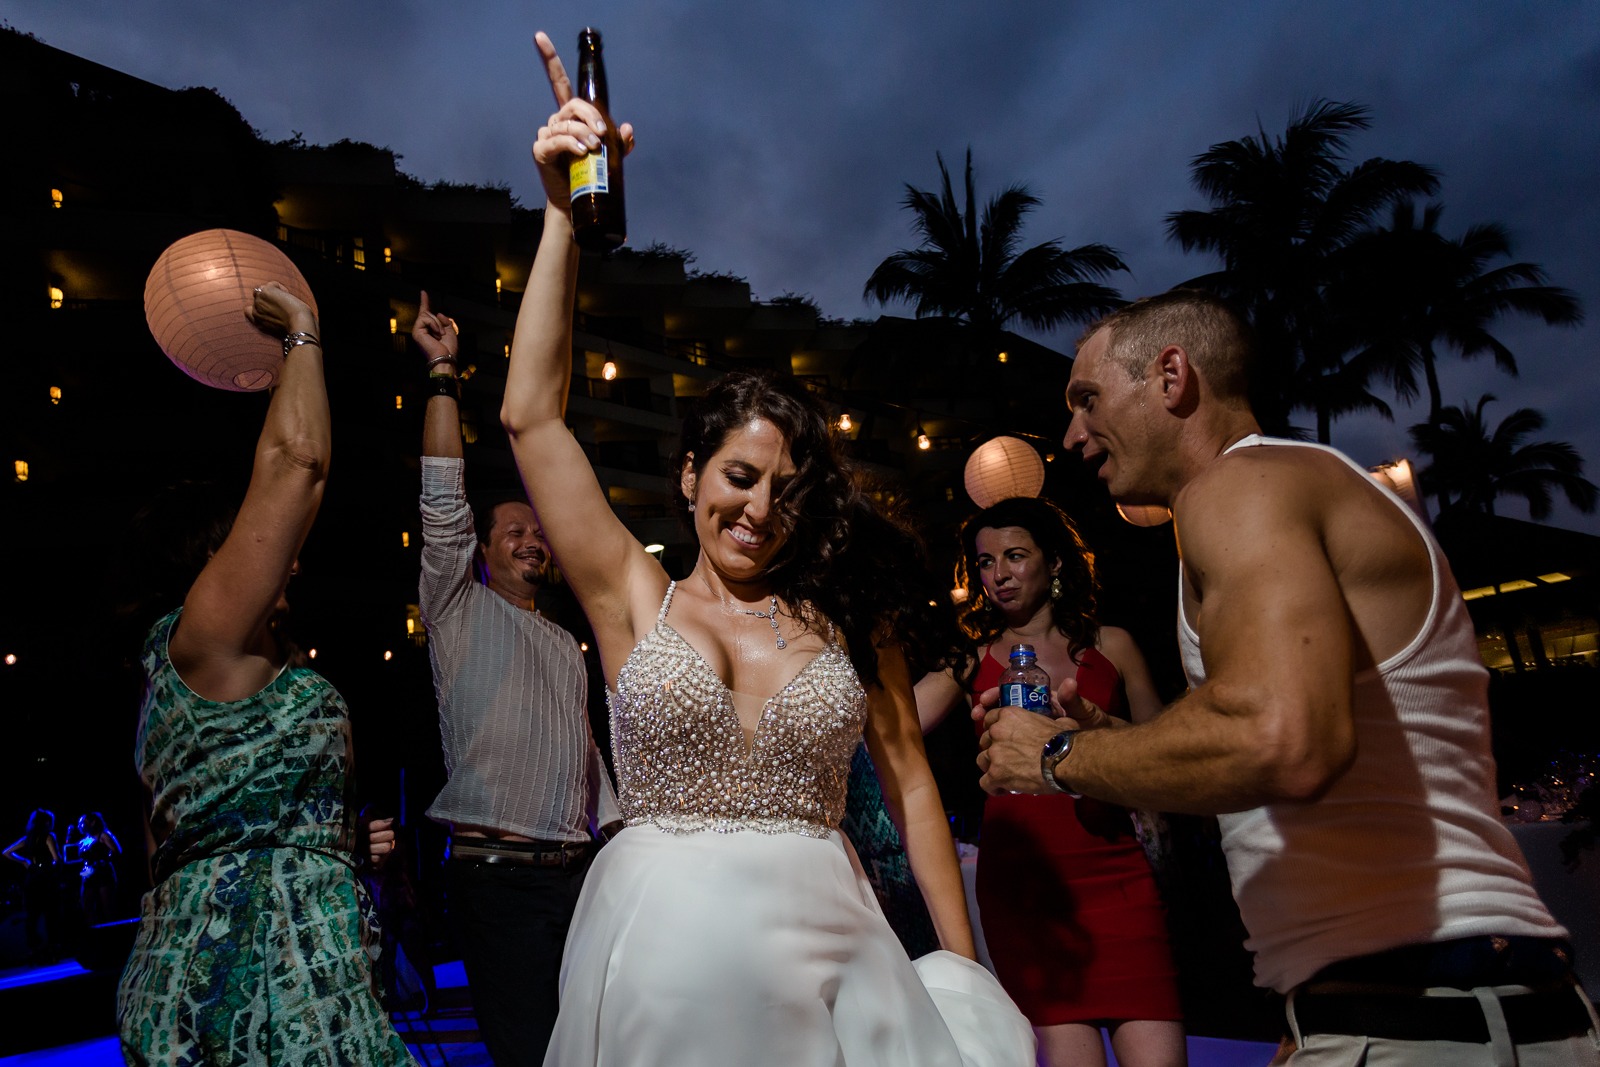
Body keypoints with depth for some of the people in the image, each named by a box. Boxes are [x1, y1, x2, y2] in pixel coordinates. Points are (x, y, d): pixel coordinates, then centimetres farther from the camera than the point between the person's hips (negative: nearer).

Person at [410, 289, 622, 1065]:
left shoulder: (567, 646, 19)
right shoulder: (460, 611, 3)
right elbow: (443, 504, -9)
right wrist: (443, 373, -11)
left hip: (578, 870, 5)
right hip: (498, 876, -5)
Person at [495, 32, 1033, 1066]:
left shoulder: (849, 615, 0)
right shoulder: (635, 596, -1)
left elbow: (909, 780, 5)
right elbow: (531, 416, -7)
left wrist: (963, 972, 4)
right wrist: (565, 214, -10)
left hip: (821, 957, 1)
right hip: (658, 956, 0)